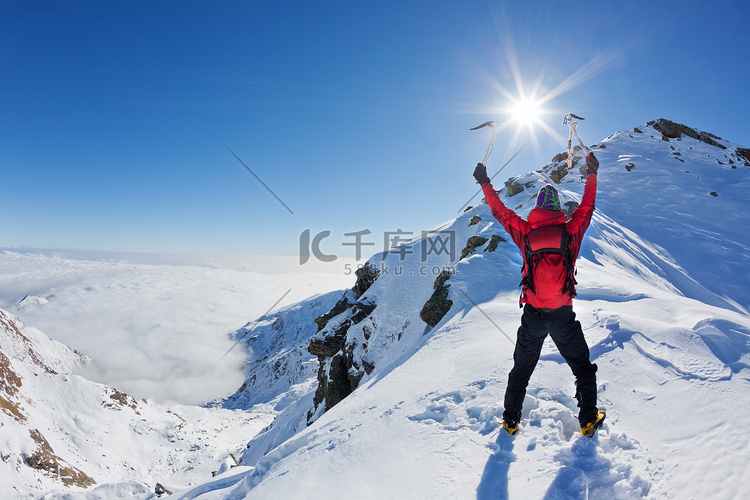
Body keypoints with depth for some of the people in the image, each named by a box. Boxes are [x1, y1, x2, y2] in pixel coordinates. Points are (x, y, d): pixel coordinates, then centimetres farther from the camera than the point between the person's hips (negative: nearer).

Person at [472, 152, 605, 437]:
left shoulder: (525, 232, -5)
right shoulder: (571, 231, -4)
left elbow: (500, 211, 8)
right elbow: (587, 206, 13)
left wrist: (485, 183, 20)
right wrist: (592, 174, 28)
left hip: (533, 315, 1)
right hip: (563, 316, 0)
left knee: (521, 370, 18)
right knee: (583, 368, 21)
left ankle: (511, 419, 27)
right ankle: (589, 420, 26)